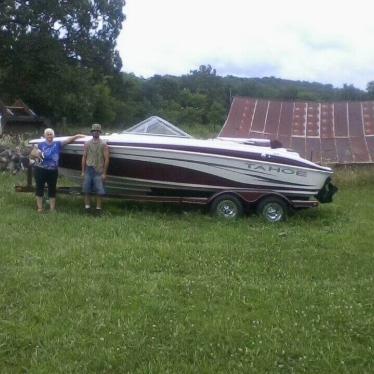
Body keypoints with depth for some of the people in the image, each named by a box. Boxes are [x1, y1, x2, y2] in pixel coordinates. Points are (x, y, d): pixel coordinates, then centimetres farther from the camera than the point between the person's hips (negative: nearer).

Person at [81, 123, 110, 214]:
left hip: (99, 171, -3)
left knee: (99, 191, -1)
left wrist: (104, 173, -7)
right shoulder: (87, 144, 7)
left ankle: (98, 208, 8)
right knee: (86, 190, 6)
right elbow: (84, 158, 9)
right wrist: (83, 171, 5)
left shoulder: (103, 144, -1)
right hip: (88, 170, 3)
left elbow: (106, 159, -3)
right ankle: (87, 206, 16)